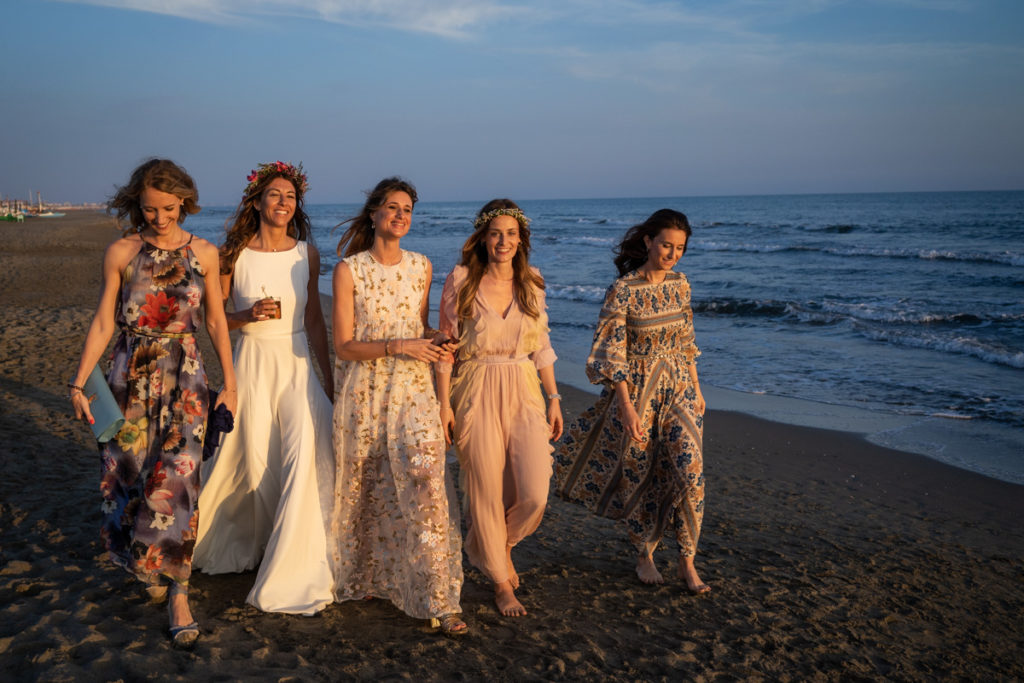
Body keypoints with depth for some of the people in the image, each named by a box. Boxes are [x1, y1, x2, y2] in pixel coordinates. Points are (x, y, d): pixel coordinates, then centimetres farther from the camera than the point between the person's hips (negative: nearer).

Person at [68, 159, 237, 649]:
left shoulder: (203, 253, 0)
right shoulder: (120, 253, -2)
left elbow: (216, 321, 6)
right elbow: (103, 322, 0)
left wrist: (229, 383, 6)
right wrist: (79, 382, -5)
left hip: (184, 377, -1)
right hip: (132, 376, 1)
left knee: (175, 479, -6)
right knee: (130, 474, 9)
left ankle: (178, 595, 2)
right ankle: (143, 563, 35)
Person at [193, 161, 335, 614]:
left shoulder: (306, 252, 5)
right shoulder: (234, 253, -2)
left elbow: (314, 318, 10)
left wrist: (328, 378, 10)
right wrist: (248, 315, -16)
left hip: (299, 365, 2)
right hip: (253, 362, -1)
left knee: (308, 455, -12)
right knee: (253, 462, 6)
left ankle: (295, 572, -2)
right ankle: (249, 543, 34)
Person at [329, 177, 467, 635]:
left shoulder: (421, 267, 7)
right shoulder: (349, 270, -5)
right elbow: (344, 345, -8)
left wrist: (435, 340, -3)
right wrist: (399, 346, -18)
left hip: (413, 389, 2)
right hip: (364, 391, -2)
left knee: (425, 480, -11)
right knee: (365, 489, 10)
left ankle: (440, 600, -5)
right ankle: (364, 576, 34)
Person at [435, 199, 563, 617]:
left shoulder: (532, 284, 6)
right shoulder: (461, 281, -5)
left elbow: (541, 346, 12)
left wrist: (554, 398, 9)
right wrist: (443, 403, -7)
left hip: (524, 393, 3)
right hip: (477, 394, -3)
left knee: (535, 495, -6)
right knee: (486, 493, 4)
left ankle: (504, 543, 29)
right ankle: (501, 581, 25)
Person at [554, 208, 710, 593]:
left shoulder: (680, 285, 4)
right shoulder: (623, 291, -14)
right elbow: (611, 354, -15)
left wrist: (696, 389, 13)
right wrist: (627, 407, -20)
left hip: (678, 389, 4)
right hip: (636, 390, -4)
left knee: (689, 472, -5)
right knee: (639, 475, 9)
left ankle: (687, 562, 10)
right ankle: (644, 553, 31)